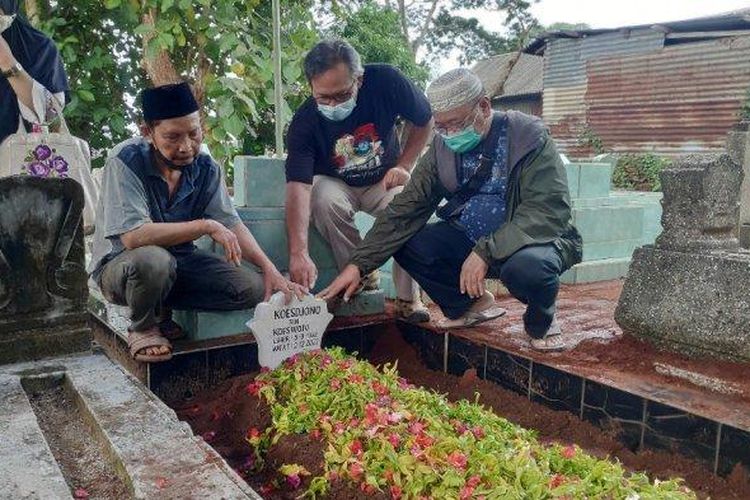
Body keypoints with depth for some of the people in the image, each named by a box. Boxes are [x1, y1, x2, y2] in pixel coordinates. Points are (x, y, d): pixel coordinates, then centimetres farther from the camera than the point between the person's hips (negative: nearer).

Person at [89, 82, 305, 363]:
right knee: (153, 259, -40)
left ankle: (160, 311, 4)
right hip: (120, 265, -5)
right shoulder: (125, 161, -23)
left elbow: (231, 224, -6)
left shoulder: (205, 168, -8)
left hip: (178, 263, 5)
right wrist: (206, 226, -31)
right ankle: (143, 328, -7)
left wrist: (270, 270, -19)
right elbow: (133, 236, -34)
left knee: (253, 287, -13)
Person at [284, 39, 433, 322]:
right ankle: (363, 278, -14)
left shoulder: (386, 82, -22)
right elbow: (298, 186, -37)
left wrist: (404, 166, -12)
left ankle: (408, 298, -11)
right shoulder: (304, 123, -26)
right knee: (324, 201, -35)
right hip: (335, 184, -1)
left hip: (384, 182, 1)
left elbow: (424, 121, -3)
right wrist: (298, 254, -48)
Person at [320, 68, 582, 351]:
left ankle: (541, 323, -2)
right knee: (406, 244, -13)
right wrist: (359, 264, -16)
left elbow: (549, 211, -27)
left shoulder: (529, 140, -17)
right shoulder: (443, 148, -3)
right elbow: (407, 209, -6)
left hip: (534, 240, -5)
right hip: (470, 240, 5)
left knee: (527, 266, -39)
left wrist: (486, 251, -36)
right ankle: (471, 305, 10)